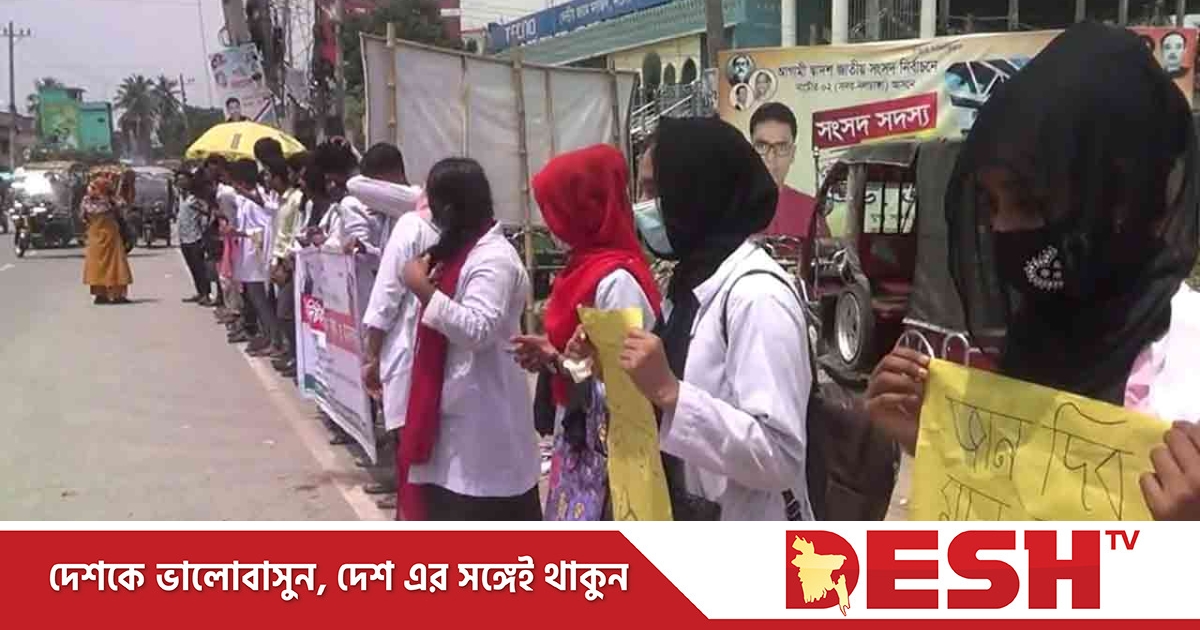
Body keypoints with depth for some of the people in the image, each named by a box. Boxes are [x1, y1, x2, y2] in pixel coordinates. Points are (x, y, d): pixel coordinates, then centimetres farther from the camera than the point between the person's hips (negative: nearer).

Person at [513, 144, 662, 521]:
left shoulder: (617, 280, -20)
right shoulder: (587, 267, 9)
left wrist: (559, 362, -18)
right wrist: (552, 354, -2)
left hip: (605, 443, -9)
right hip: (577, 431, 9)